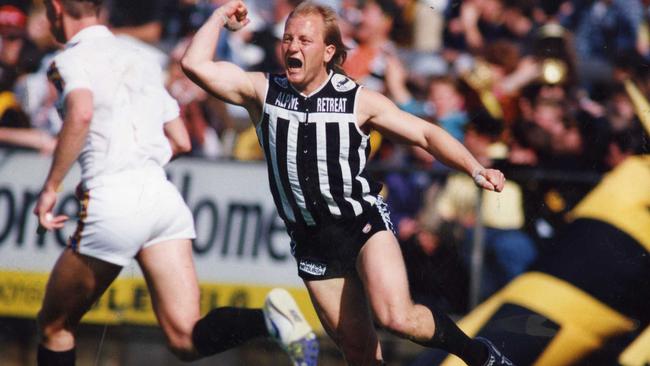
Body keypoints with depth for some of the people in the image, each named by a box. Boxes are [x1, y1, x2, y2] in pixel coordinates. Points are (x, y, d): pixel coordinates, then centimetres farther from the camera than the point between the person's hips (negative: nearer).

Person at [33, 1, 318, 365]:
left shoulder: (71, 60, 0)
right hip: (164, 195, 6)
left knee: (54, 326, 14)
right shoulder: (141, 61, 23)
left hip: (114, 202, -6)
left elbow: (81, 114, -22)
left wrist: (51, 187, -16)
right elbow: (180, 141, 25)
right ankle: (270, 318, -30)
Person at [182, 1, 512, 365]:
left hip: (365, 224, -3)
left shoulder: (359, 100, -5)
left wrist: (476, 170, -10)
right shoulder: (262, 91, 0)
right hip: (312, 240, 3)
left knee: (397, 317, -25)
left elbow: (425, 133, 0)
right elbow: (195, 64, -8)